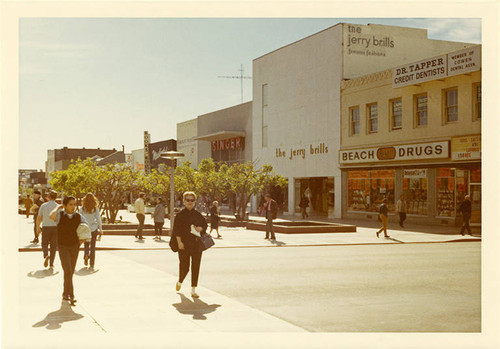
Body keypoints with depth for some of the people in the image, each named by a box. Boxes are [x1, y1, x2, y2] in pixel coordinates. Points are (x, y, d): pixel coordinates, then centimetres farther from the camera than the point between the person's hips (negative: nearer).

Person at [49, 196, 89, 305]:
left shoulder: (78, 216, -1)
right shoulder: (60, 215, -10)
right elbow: (51, 216, -34)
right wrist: (57, 208, -16)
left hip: (74, 247, 4)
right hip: (63, 247, -3)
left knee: (71, 271, 11)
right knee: (67, 271, -15)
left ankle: (65, 294, 27)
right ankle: (71, 296, -16)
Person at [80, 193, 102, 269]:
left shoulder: (82, 209, -3)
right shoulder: (95, 209, -4)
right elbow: (98, 219, -1)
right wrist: (100, 229, 7)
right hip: (93, 229, 0)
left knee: (86, 244, 21)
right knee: (93, 246, 7)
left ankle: (86, 255, -8)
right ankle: (92, 264, 5)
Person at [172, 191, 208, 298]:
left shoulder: (198, 215, 8)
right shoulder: (180, 215, -2)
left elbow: (205, 225, 14)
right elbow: (177, 230, -5)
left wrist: (200, 228, -8)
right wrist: (179, 242, -14)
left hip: (197, 244, 3)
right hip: (184, 245, -3)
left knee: (195, 267, 0)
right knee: (184, 267, 2)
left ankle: (193, 290, 7)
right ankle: (179, 282, 34)